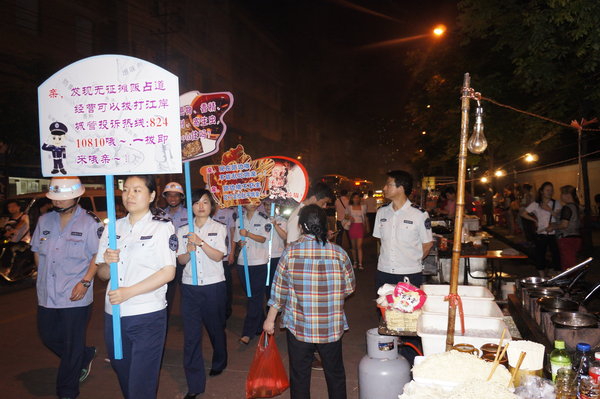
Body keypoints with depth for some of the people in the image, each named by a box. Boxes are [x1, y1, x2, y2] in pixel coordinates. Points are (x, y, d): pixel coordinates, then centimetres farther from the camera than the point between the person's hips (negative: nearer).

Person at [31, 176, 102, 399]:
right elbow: (37, 251, 17)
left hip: (75, 297, -6)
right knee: (49, 338, 19)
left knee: (72, 347, 4)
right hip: (47, 295, 6)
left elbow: (98, 255, -10)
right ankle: (86, 356, 43)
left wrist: (85, 282, -17)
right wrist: (43, 276, 7)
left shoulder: (90, 222, -9)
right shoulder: (44, 220, 8)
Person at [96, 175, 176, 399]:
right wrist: (108, 263, -11)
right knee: (122, 375, 20)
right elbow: (102, 273, 12)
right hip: (114, 314, 5)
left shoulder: (162, 227, -5)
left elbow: (168, 272, -12)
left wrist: (129, 292, -18)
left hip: (147, 316, -5)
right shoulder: (114, 228, 10)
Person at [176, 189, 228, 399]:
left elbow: (218, 256, -9)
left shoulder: (219, 228, 1)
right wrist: (189, 251, -17)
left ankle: (219, 363, 43)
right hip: (190, 287, 1)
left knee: (215, 327, 14)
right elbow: (181, 260, 4)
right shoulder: (183, 230, 8)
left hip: (214, 285, -1)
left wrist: (200, 242, -22)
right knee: (191, 334, -2)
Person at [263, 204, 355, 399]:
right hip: (332, 327, 1)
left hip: (299, 327, -1)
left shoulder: (290, 252, -11)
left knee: (299, 376, 15)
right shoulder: (338, 253, -8)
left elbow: (279, 290, -6)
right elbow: (350, 287, 2)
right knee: (335, 375, 19)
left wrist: (270, 319, 6)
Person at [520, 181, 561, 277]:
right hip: (541, 234, 0)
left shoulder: (556, 203, 6)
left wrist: (549, 210, -15)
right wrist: (535, 220, 2)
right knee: (540, 257, 4)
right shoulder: (536, 204, 3)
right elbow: (523, 214, 4)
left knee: (556, 255, -2)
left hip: (553, 234, 0)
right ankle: (543, 279, 17)